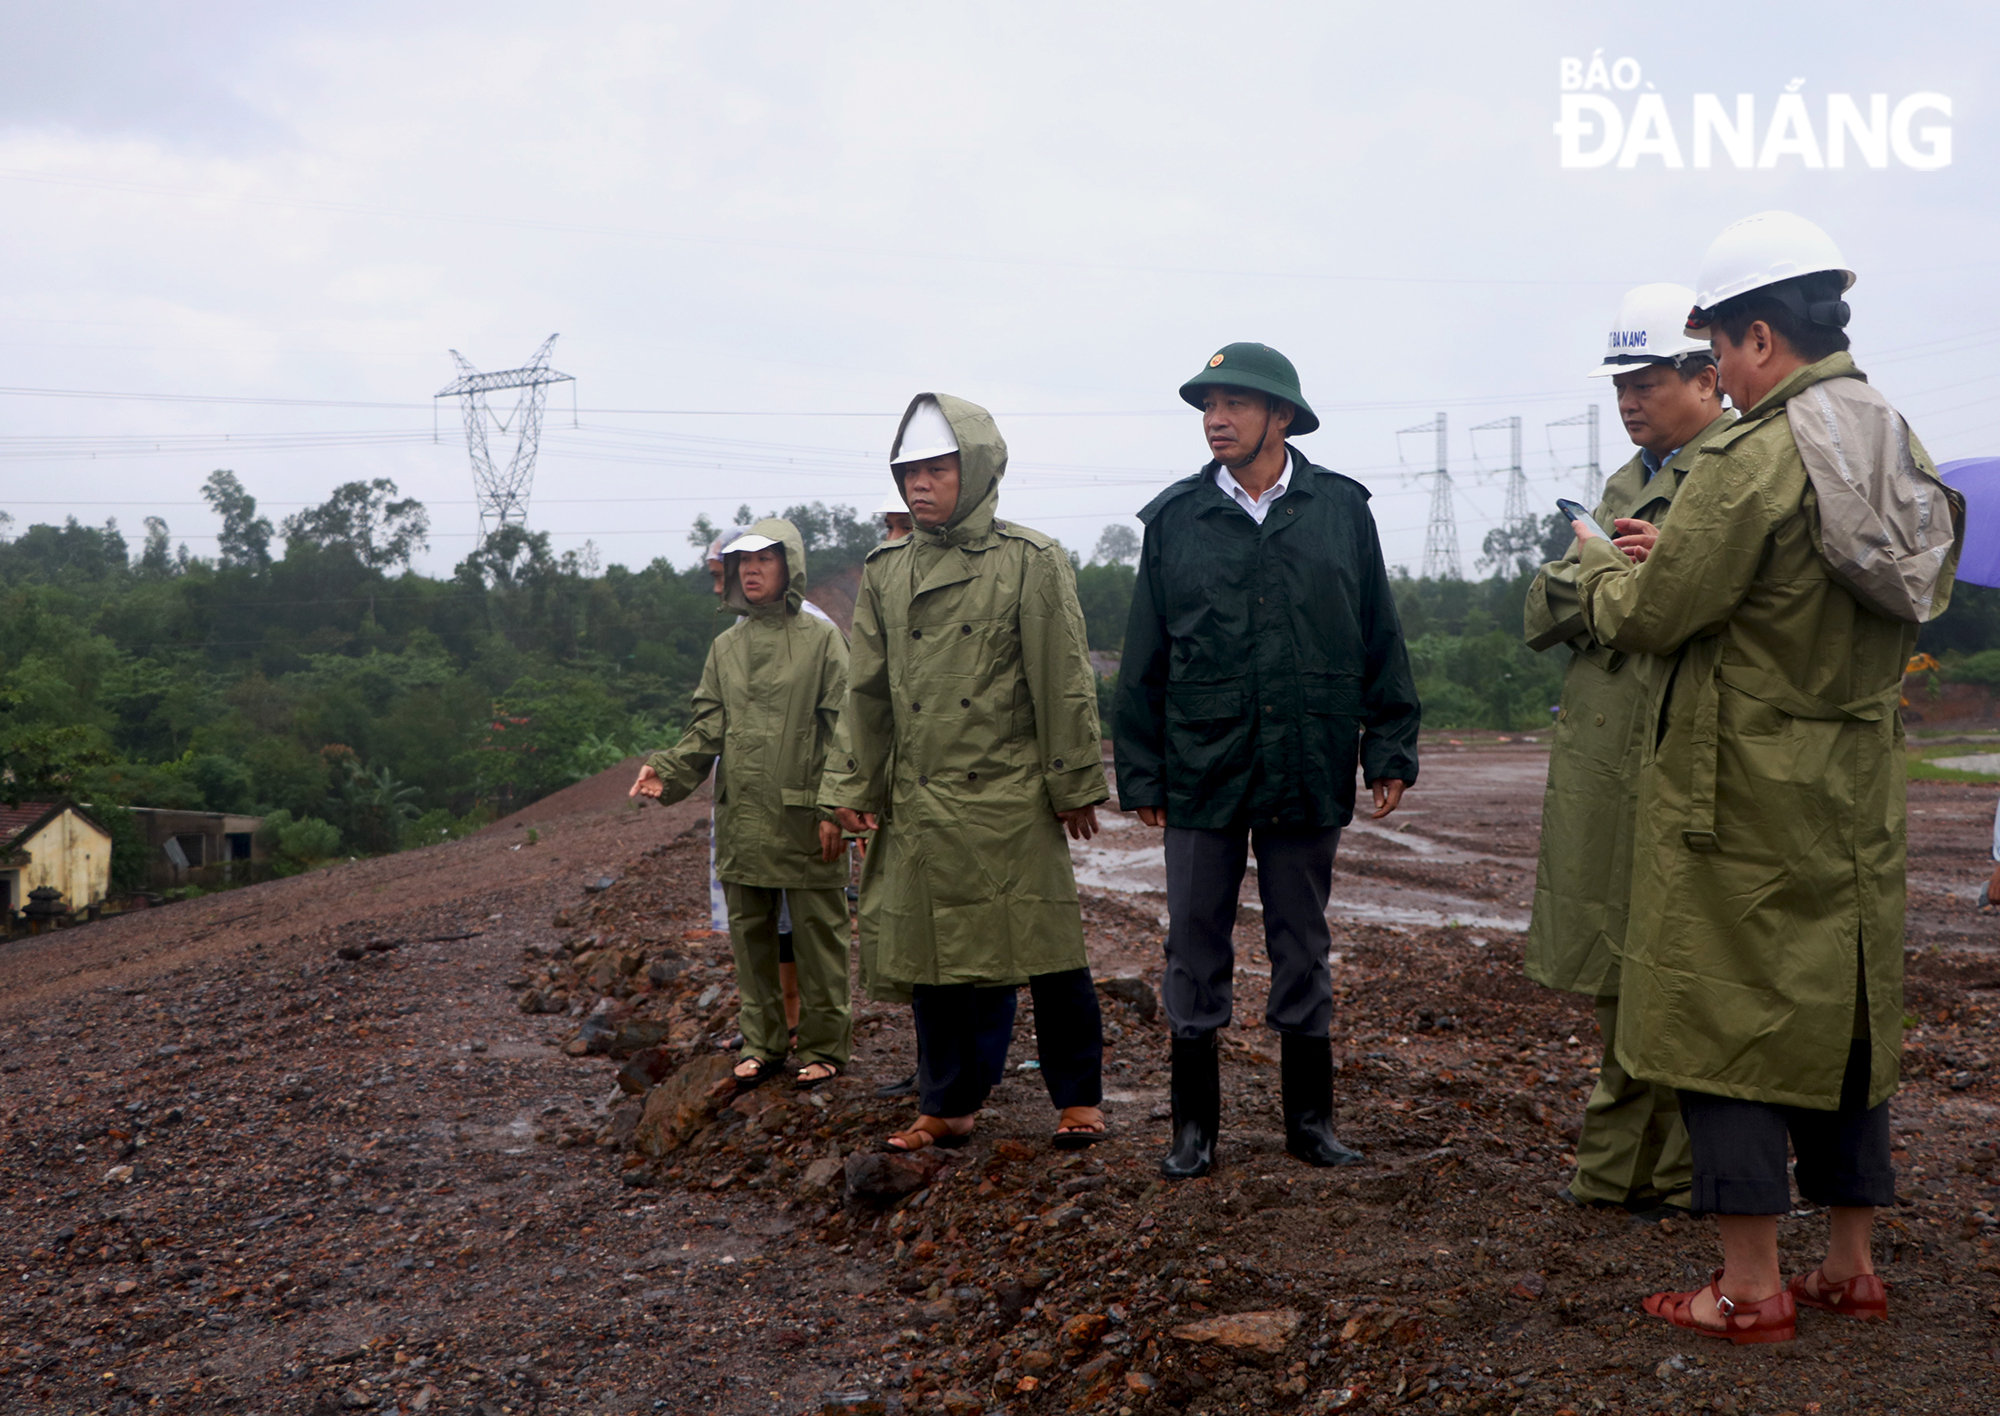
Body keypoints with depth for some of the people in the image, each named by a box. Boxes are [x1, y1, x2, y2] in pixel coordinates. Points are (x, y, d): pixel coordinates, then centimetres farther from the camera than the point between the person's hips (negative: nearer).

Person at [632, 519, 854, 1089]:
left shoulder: (821, 640, -1)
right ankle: (762, 1042, 22)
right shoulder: (725, 647, 13)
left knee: (817, 933, 1)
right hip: (741, 819, 5)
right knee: (750, 934, 11)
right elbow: (707, 730, 11)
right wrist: (667, 770, -6)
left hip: (804, 819, -5)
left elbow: (842, 731, -5)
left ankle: (824, 1046, 11)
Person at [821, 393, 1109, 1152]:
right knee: (935, 956, 8)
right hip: (920, 804, 4)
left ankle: (1079, 1096, 18)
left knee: (1046, 950, 3)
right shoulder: (884, 572, 9)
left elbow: (1063, 683, -3)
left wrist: (1075, 783, -4)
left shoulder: (1032, 561, -3)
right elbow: (867, 691, 12)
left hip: (1012, 798, -4)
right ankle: (947, 1105, 21)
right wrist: (853, 787, 8)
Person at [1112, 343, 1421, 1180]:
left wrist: (1389, 750, 2)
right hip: (1201, 771, 0)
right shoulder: (1174, 517, 3)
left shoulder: (1340, 510, 4)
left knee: (1303, 948, 11)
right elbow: (1144, 658, 5)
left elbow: (1379, 641, 7)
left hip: (1308, 769, 0)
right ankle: (1194, 1126, 17)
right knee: (1195, 951, 5)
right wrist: (1141, 772, 2)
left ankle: (1310, 1119, 23)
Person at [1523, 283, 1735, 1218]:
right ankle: (1619, 1165, 25)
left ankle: (1686, 1174, 10)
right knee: (1614, 969, 13)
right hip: (1600, 760, 8)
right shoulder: (1623, 488, 21)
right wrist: (1597, 573, -3)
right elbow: (1540, 613, 17)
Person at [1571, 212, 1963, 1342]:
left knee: (1730, 1011, 1)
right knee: (1847, 1007, 15)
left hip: (1746, 793, -8)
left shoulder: (1756, 458, -19)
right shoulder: (1900, 446, 6)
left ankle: (1752, 1289, 6)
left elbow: (1650, 618, -16)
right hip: (1860, 785, 8)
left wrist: (1602, 566, 8)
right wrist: (1670, 557, 17)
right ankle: (1853, 1266, 24)